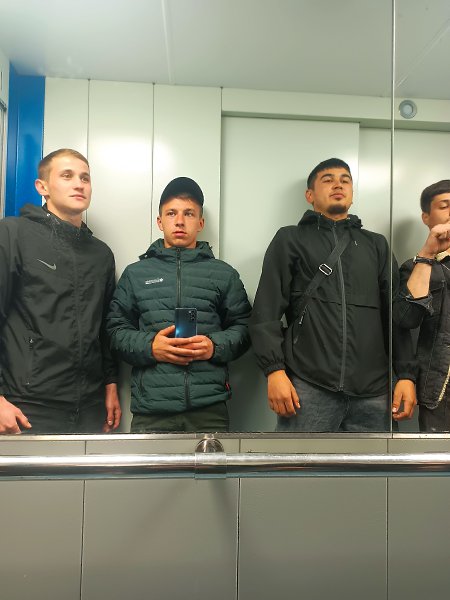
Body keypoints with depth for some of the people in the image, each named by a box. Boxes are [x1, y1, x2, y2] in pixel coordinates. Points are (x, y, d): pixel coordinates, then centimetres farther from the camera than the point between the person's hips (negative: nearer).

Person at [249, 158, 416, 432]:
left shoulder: (377, 244, 21)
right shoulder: (290, 239, 11)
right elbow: (267, 311, 1)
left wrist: (406, 374, 4)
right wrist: (274, 369, -10)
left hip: (372, 391, 3)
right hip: (308, 386, -3)